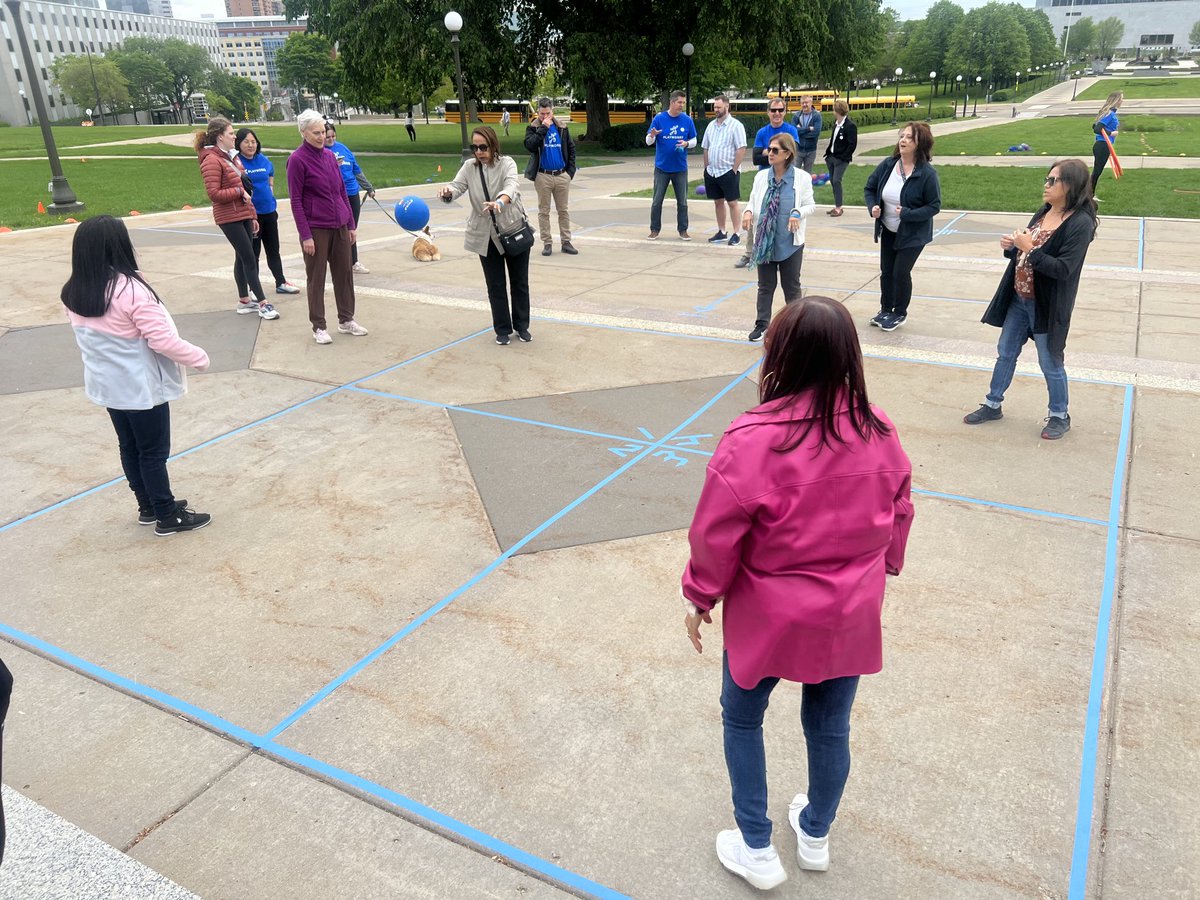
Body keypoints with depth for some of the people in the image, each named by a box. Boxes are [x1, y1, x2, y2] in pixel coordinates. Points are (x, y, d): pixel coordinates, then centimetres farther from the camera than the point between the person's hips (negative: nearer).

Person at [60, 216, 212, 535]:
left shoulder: (73, 294, -2)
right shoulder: (131, 290, -25)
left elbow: (89, 335, 10)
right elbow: (163, 339, -23)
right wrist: (198, 357, -11)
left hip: (107, 385, 7)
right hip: (142, 387, -7)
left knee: (129, 448, 19)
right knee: (153, 452, 5)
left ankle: (148, 507, 33)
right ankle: (168, 517, 16)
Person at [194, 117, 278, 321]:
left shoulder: (231, 157, 15)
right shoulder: (212, 160, -12)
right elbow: (214, 194, -17)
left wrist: (253, 215, 19)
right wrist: (239, 191, -14)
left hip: (244, 216, 8)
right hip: (229, 218, -8)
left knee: (242, 258, 12)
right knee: (249, 259, -8)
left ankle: (244, 301, 21)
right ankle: (263, 304, -5)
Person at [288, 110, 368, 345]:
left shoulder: (330, 155, 7)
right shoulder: (297, 160, -9)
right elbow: (295, 201, -10)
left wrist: (351, 224, 11)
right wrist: (305, 235, -13)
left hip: (340, 226, 6)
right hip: (316, 228, -6)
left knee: (344, 273, 11)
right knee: (316, 277, 4)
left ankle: (346, 320, 24)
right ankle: (318, 327, 13)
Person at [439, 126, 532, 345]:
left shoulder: (506, 163, -9)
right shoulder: (469, 166, 1)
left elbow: (511, 186, -28)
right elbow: (457, 186, -13)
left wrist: (500, 202, -50)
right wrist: (448, 192, -39)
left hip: (514, 229, -2)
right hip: (485, 235, 2)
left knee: (519, 281, 9)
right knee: (495, 285, 6)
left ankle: (522, 326, 25)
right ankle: (503, 329, 19)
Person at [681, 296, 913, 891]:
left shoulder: (752, 439, -27)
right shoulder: (878, 432, -10)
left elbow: (716, 534, -19)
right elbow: (898, 516, 4)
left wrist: (699, 597, -2)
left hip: (769, 617, -4)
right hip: (850, 618, 5)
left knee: (742, 719, 21)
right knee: (829, 728, 23)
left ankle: (756, 850, 33)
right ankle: (815, 836, 46)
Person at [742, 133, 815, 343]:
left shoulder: (802, 178, -7)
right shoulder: (762, 176, 1)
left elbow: (810, 205, -2)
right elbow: (753, 201, 9)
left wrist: (798, 213, -22)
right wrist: (749, 211, -13)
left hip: (790, 243, -2)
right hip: (764, 240, 2)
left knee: (791, 287, 10)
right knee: (765, 285, 11)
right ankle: (762, 323, 22)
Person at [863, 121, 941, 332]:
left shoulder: (927, 174, -21)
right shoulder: (887, 165, -8)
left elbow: (934, 205, -17)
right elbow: (870, 188, 6)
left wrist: (907, 214, -29)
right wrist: (872, 206, -14)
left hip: (913, 233, -5)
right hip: (888, 230, 5)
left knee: (901, 272, -2)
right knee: (886, 271, 13)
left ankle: (900, 313, 21)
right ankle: (885, 309, 34)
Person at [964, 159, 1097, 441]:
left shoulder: (1080, 223, -19)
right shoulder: (1043, 213, 4)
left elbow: (1063, 269, -25)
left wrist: (1029, 248, -25)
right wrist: (1011, 246, -7)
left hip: (1047, 305, -7)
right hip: (1019, 299, 7)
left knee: (1050, 363, 7)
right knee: (1005, 353, 17)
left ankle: (1060, 416, 26)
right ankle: (992, 405, 32)